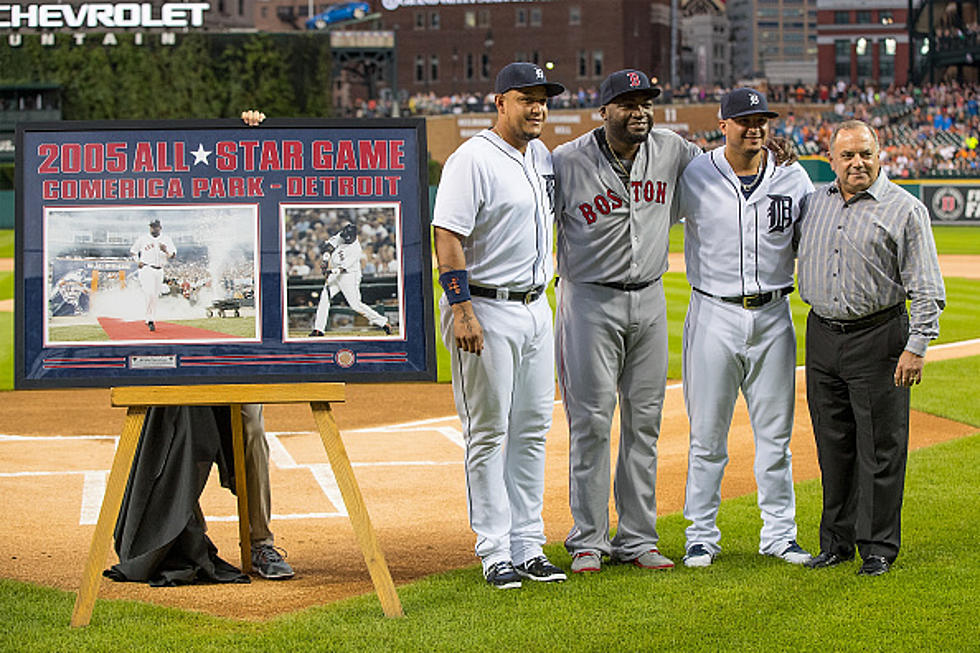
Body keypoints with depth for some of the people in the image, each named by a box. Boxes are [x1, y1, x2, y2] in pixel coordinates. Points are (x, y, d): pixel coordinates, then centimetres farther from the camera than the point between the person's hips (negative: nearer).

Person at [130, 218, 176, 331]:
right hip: (146, 269, -3)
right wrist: (137, 262, 0)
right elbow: (133, 250, 17)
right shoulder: (143, 238, 5)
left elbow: (173, 254, -2)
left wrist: (166, 251, -24)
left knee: (155, 296, 9)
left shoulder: (166, 239, 7)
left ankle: (150, 319, 24)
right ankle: (151, 320, -19)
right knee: (149, 293, -19)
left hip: (159, 271, 3)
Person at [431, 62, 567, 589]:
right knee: (488, 433, -2)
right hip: (486, 309, -8)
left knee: (532, 430, 9)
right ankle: (495, 552, 2)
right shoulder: (472, 160, -12)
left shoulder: (541, 156, 11)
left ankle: (528, 545, 15)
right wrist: (462, 310, -24)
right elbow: (447, 237, -18)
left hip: (536, 307, 8)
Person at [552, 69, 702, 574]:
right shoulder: (567, 162, -10)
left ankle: (637, 539, 15)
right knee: (591, 422, -3)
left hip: (649, 301, 5)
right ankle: (588, 541, 6)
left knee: (644, 422, 8)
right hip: (590, 301, -5)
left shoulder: (671, 151, 3)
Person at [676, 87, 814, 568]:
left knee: (775, 433, 8)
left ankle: (779, 533, 18)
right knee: (707, 434, 3)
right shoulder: (694, 177, -4)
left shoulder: (794, 178, 3)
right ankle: (701, 535, 12)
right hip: (714, 317, -2)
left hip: (773, 316, 2)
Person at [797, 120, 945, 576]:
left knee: (880, 448, -2)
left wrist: (917, 346, -16)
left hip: (878, 339, -5)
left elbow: (926, 287, -7)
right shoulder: (814, 202, 10)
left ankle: (878, 546, 5)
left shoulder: (905, 209, -5)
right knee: (833, 444, 10)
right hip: (822, 336, 5)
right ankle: (837, 539, 20)